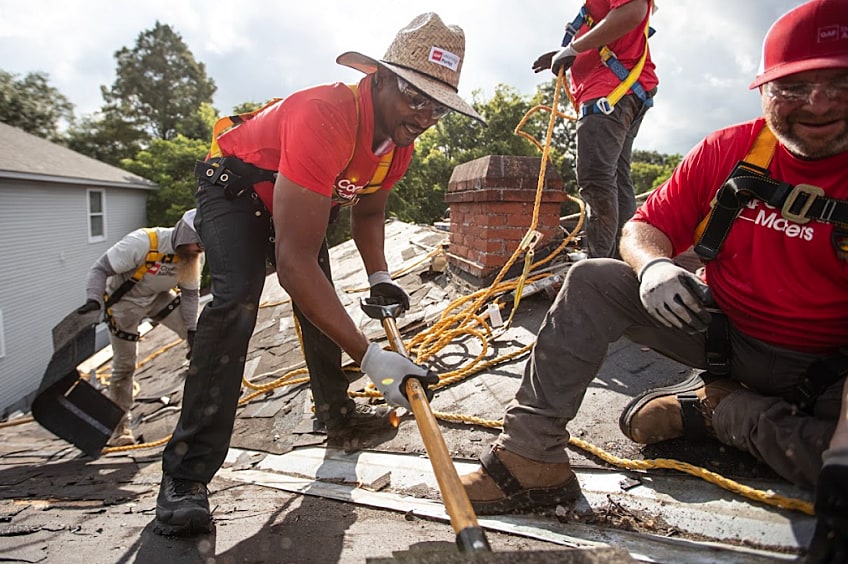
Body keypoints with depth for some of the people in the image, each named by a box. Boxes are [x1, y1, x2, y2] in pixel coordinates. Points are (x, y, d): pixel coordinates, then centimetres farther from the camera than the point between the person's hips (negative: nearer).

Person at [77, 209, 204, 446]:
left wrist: (192, 330, -9)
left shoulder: (194, 256, -15)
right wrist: (94, 300, -43)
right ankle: (121, 422, 20)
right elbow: (100, 269, -27)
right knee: (124, 365, 1)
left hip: (160, 297, 5)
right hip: (125, 302, -5)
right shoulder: (142, 242, -34)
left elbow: (190, 293, -4)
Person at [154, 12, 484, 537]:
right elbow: (295, 261, -45)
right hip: (234, 187, -8)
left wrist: (379, 277, -11)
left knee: (322, 302, 10)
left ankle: (337, 412, 32)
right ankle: (186, 474, -21)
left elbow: (367, 211, 6)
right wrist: (369, 354, -47)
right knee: (237, 299, -28)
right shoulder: (324, 118, -41)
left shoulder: (400, 142, -14)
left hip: (303, 195, 8)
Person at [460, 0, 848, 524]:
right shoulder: (729, 150, -3)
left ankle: (718, 406, -4)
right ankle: (533, 457, -23)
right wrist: (654, 264, -28)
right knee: (592, 280, -17)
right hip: (716, 326, 2)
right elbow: (647, 226, -2)